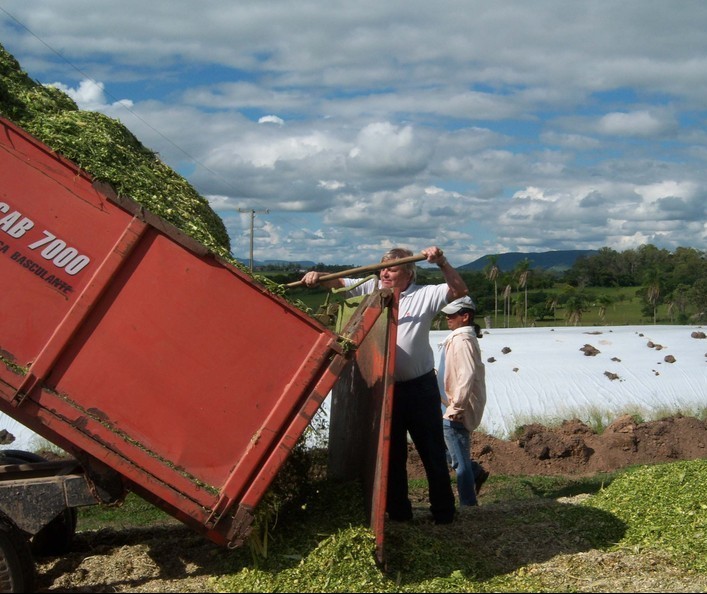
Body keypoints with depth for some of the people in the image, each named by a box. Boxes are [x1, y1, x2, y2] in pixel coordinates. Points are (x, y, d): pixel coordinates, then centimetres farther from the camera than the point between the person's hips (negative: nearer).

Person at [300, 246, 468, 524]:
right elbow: (339, 282, -2)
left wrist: (442, 263, -25)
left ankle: (443, 512, 16)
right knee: (391, 452, 13)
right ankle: (398, 511, 26)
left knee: (432, 451, 5)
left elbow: (459, 290, -13)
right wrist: (318, 277, -21)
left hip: (420, 386, -3)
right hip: (385, 386, 3)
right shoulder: (372, 289, 3)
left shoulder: (425, 295, -4)